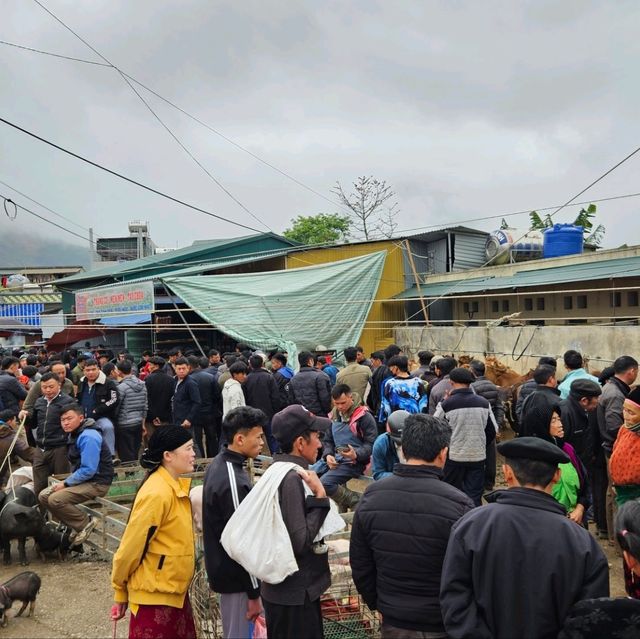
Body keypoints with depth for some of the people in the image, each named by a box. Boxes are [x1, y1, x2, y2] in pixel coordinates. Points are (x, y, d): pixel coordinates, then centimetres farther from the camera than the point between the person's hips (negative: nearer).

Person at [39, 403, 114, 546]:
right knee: (43, 496, 3)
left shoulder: (89, 437, -21)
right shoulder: (74, 434, 11)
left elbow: (89, 470, -25)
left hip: (97, 483, -10)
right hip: (82, 479, 10)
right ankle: (76, 524, 9)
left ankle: (86, 523, -5)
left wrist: (66, 484, -16)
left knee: (56, 500, -24)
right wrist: (66, 482, 6)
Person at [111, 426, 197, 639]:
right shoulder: (157, 494, -23)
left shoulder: (176, 487, 5)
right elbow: (130, 547, -18)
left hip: (175, 592, 8)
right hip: (155, 597, -8)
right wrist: (120, 593, -6)